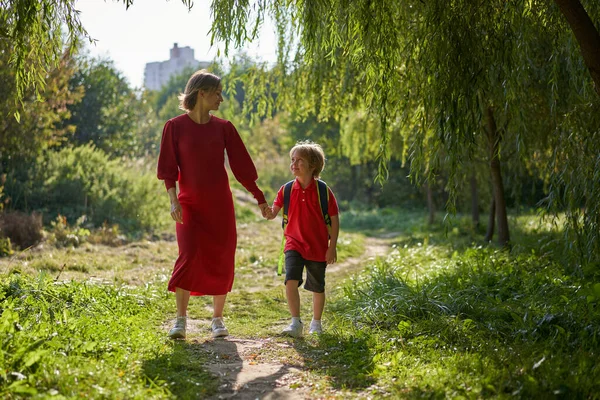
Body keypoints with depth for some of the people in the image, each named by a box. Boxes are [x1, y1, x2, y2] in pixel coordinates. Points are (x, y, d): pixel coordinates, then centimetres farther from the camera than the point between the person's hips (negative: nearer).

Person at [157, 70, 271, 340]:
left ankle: (217, 319, 17)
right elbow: (168, 169, -1)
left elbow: (242, 166, 9)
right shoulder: (175, 126, -1)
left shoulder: (223, 127, 6)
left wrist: (260, 199, 9)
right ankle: (180, 319, -4)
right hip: (189, 204, -2)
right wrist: (173, 201, -13)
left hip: (220, 204, 3)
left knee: (221, 261, 2)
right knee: (189, 256, -16)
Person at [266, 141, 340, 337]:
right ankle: (296, 323, -7)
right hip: (294, 244, 1)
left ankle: (316, 322, 34)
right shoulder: (287, 190, -2)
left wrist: (332, 247, -8)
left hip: (318, 247, -1)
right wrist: (266, 210, -29)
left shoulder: (323, 191, -9)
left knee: (317, 288, 12)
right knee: (291, 281, -19)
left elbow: (334, 219, -5)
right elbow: (273, 213, -5)